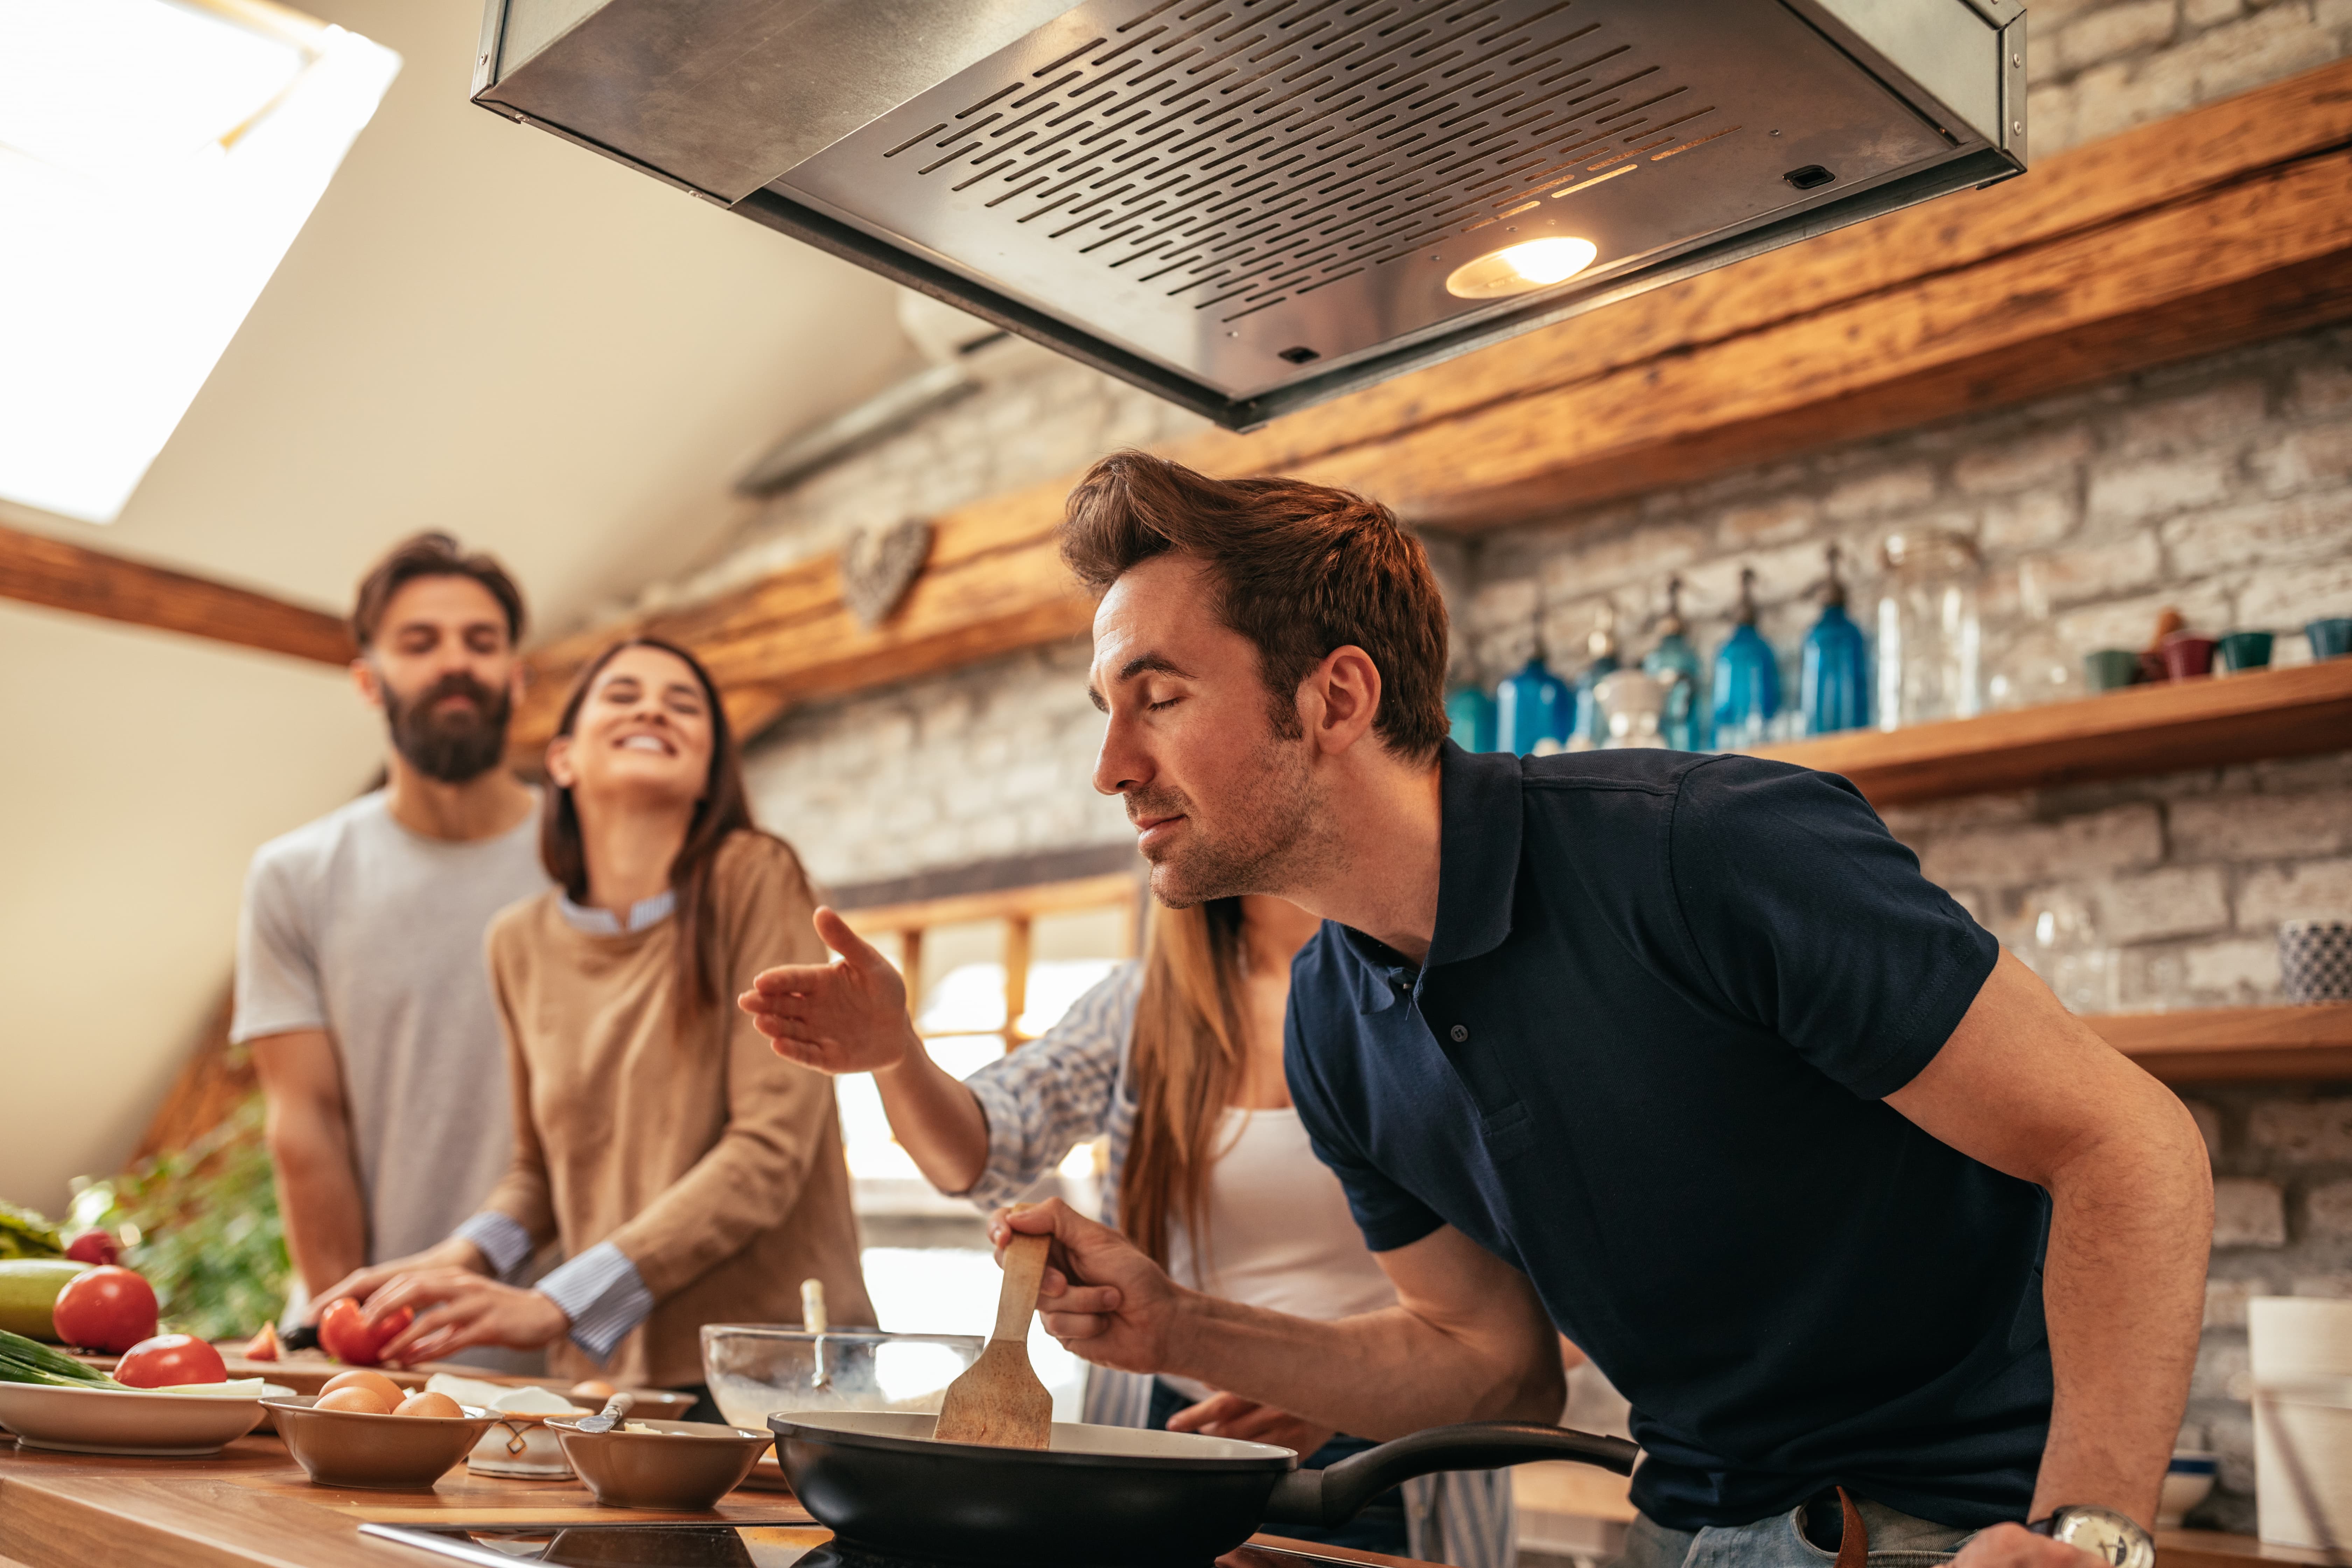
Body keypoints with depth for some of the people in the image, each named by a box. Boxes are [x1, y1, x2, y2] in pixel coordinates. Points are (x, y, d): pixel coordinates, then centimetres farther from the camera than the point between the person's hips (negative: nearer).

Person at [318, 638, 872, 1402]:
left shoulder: (754, 880, -8)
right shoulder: (521, 942, 6)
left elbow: (771, 1148, -15)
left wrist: (557, 1305, -20)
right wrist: (462, 1256, -3)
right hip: (601, 1373, 4)